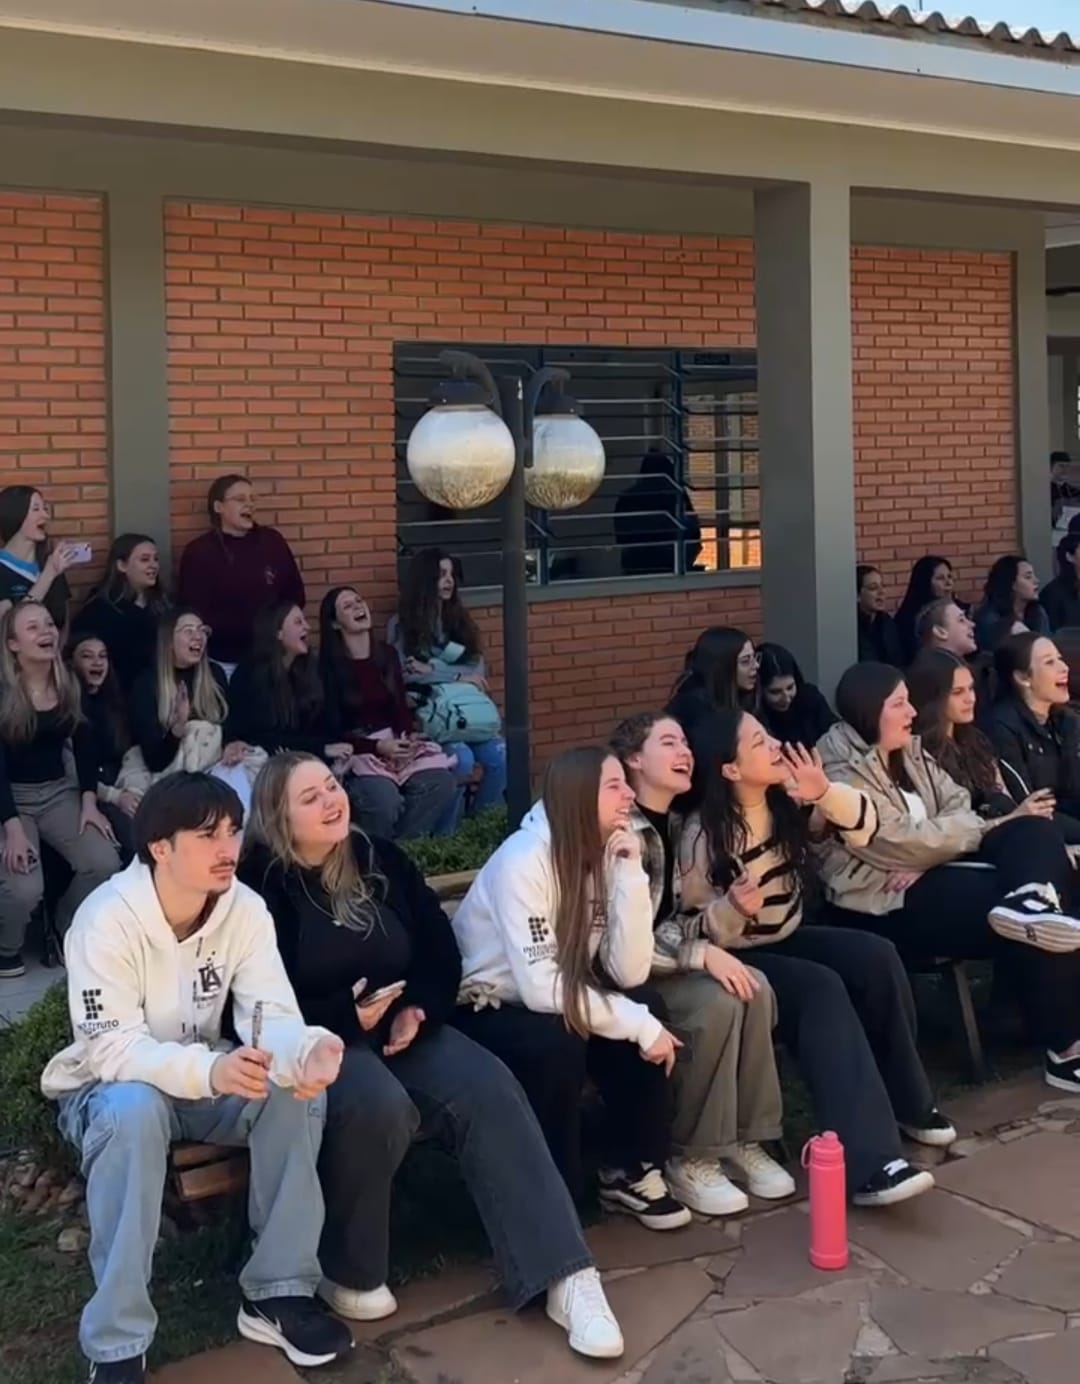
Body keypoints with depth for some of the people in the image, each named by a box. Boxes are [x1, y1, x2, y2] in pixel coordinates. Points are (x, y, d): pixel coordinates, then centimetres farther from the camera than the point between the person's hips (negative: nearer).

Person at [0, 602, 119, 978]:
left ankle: (68, 931, 10)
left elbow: (85, 744, 6)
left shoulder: (69, 684, 2)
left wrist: (89, 803, -5)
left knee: (105, 863, -19)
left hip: (58, 791, 5)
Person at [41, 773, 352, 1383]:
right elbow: (111, 1048, -30)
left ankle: (279, 1293, -11)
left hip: (206, 1080, 4)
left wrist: (306, 1051, -44)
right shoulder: (107, 919, -25)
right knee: (136, 1110, -39)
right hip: (107, 1088, -4)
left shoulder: (245, 909, -11)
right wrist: (211, 1069, -49)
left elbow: (271, 1014, -18)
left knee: (295, 1089, -24)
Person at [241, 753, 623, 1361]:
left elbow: (441, 951, 11)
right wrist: (347, 1017, -20)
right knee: (378, 1103, -38)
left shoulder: (382, 860, 9)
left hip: (397, 1028, 5)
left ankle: (567, 1275, -25)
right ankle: (347, 1272, -13)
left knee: (488, 1087, -22)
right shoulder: (262, 883, -8)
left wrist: (417, 1009, -8)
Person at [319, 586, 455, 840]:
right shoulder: (329, 668, -4)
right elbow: (333, 730, -7)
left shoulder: (387, 655, 13)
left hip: (396, 743, 5)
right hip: (357, 751, -5)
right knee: (385, 800, -34)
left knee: (442, 784, -22)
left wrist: (409, 736, -10)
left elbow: (401, 707, 11)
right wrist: (377, 746, -18)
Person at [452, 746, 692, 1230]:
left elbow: (629, 974, -17)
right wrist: (636, 1025, -31)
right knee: (556, 1043, -34)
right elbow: (540, 989, -33)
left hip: (546, 1006, 7)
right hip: (481, 1013, -6)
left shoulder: (605, 857, -5)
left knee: (647, 1009, -18)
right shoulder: (524, 860, -26)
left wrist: (630, 872, -24)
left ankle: (631, 1171, -1)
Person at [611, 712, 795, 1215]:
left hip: (667, 963, 8)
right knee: (718, 1003, -28)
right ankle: (691, 1159, -13)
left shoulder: (676, 825, 9)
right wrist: (701, 954, -24)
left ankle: (744, 1139, -5)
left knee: (756, 988, -16)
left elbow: (676, 918, 9)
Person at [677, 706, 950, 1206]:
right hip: (739, 958, -6)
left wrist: (825, 792, -26)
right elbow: (698, 928, -18)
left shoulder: (789, 803, -3)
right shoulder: (703, 833, -19)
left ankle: (907, 1102, 1)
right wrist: (734, 907, -39)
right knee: (822, 989, -32)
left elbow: (863, 826, -7)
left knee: (877, 958, -19)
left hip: (788, 939, 7)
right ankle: (867, 1163, -37)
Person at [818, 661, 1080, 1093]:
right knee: (1033, 930, -22)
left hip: (929, 872, 9)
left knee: (1034, 833, -14)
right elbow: (902, 842, -21)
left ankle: (1029, 900, -44)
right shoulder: (842, 774, -15)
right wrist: (992, 826, -11)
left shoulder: (908, 751, 13)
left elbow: (957, 805, 6)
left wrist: (926, 858, -17)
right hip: (887, 904, -9)